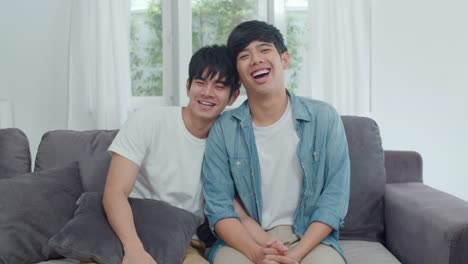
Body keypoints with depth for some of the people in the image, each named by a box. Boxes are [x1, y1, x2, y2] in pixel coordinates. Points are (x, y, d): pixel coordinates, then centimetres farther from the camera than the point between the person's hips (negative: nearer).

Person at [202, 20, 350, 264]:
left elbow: (335, 194, -5)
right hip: (245, 240, 0)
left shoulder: (324, 118, -2)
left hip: (310, 238, 1)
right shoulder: (223, 129, -2)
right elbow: (218, 205, -5)